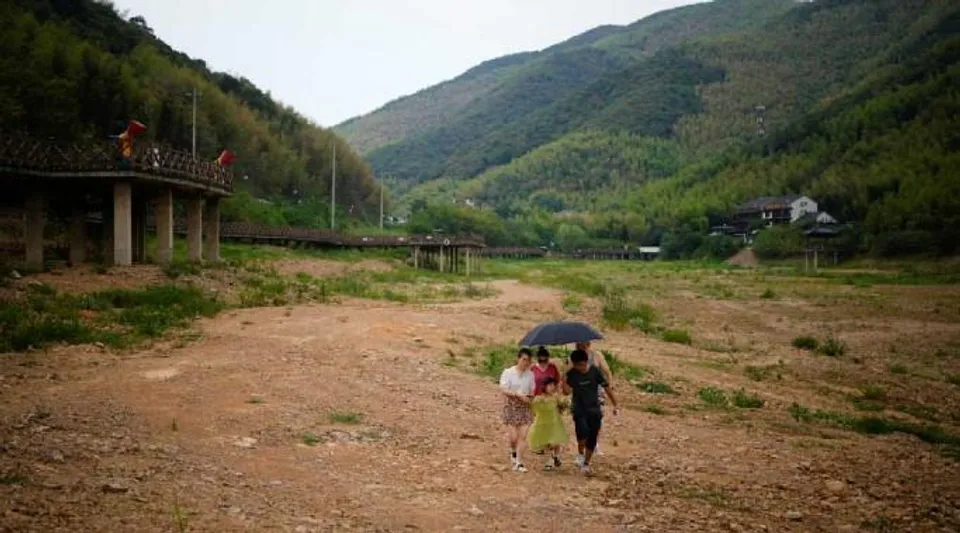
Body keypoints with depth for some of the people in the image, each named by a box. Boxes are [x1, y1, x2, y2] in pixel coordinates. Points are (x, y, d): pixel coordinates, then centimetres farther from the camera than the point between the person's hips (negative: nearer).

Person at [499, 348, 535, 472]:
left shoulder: (530, 374, 3)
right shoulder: (508, 372, -8)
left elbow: (532, 391, 11)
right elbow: (503, 390, -13)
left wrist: (530, 396, -12)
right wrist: (518, 394, -24)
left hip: (525, 407, 3)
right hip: (511, 406, -3)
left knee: (522, 436, -3)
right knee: (513, 436, -5)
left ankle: (519, 463, 4)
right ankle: (513, 452, 28)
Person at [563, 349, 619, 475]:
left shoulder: (595, 371, -8)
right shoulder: (572, 374, -7)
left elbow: (606, 387, -2)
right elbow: (567, 391, -15)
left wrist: (615, 405, 0)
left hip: (594, 410, 1)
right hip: (579, 410, -1)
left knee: (592, 438, 2)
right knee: (583, 431, -26)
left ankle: (586, 463, 22)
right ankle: (580, 453, 3)